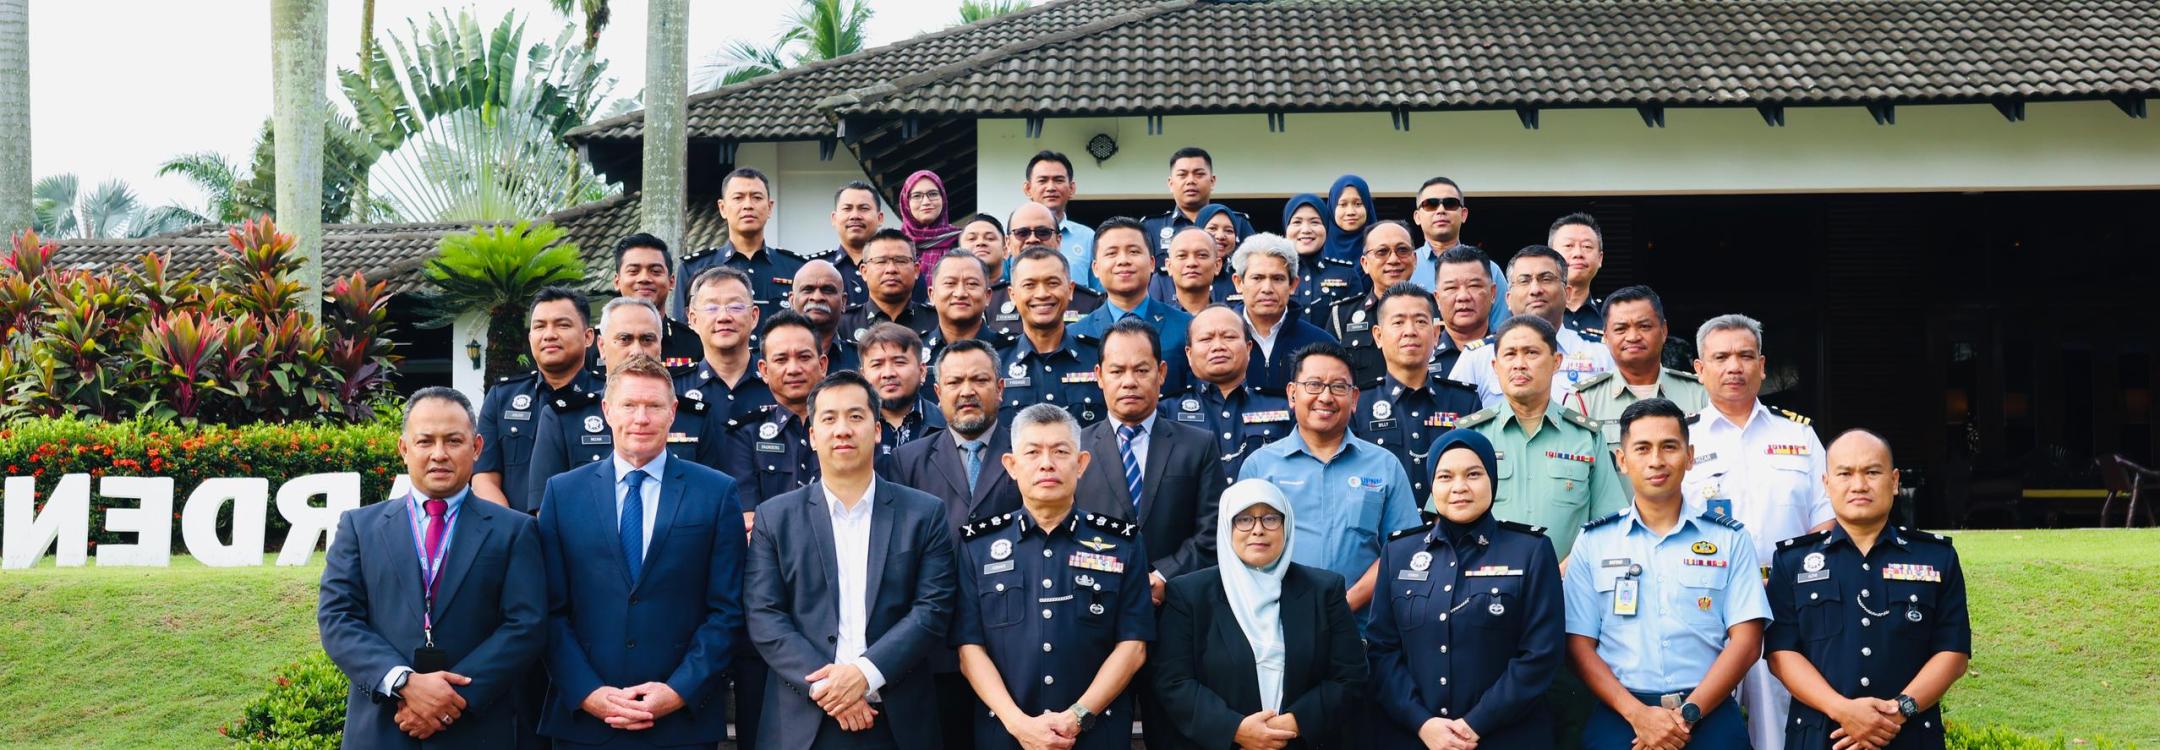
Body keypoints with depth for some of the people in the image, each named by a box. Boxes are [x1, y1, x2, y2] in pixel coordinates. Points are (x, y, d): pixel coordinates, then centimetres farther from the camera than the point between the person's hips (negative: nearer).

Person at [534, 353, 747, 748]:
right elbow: (551, 611, 2)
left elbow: (727, 610, -1)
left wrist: (680, 691, -10)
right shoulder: (562, 492, 5)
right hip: (583, 718, 1)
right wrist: (588, 693, -9)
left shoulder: (717, 493, 1)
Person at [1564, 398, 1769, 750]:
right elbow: (1580, 646, 2)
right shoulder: (1593, 542, 6)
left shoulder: (1730, 539, 7)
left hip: (1709, 716, 0)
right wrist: (1638, 714, -12)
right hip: (1619, 718, 0)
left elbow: (1746, 641, 0)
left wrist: (1687, 715, -11)